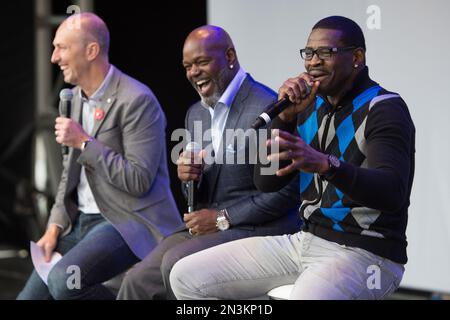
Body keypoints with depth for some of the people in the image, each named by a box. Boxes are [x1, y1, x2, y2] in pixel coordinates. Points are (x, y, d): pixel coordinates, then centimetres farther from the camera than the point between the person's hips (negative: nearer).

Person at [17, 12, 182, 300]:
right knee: (31, 294, 0)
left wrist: (84, 142, -17)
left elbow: (139, 181, -20)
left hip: (128, 222, -8)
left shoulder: (136, 100, -15)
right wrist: (55, 226, 6)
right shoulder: (78, 95, 13)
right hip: (82, 220, 8)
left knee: (64, 280, -29)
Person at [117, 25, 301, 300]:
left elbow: (286, 191, -16)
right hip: (206, 226, 7)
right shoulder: (196, 114, 14)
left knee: (176, 262, -26)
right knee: (138, 280, -10)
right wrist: (187, 176, -4)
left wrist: (222, 218, -14)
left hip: (257, 228, -7)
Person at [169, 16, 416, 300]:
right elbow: (266, 182, 5)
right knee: (186, 276, 1)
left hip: (366, 252, -7)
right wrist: (285, 116, -10)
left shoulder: (385, 109, -11)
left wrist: (324, 164, -46)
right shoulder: (310, 106, 10)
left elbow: (392, 192, -28)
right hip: (306, 241, 8)